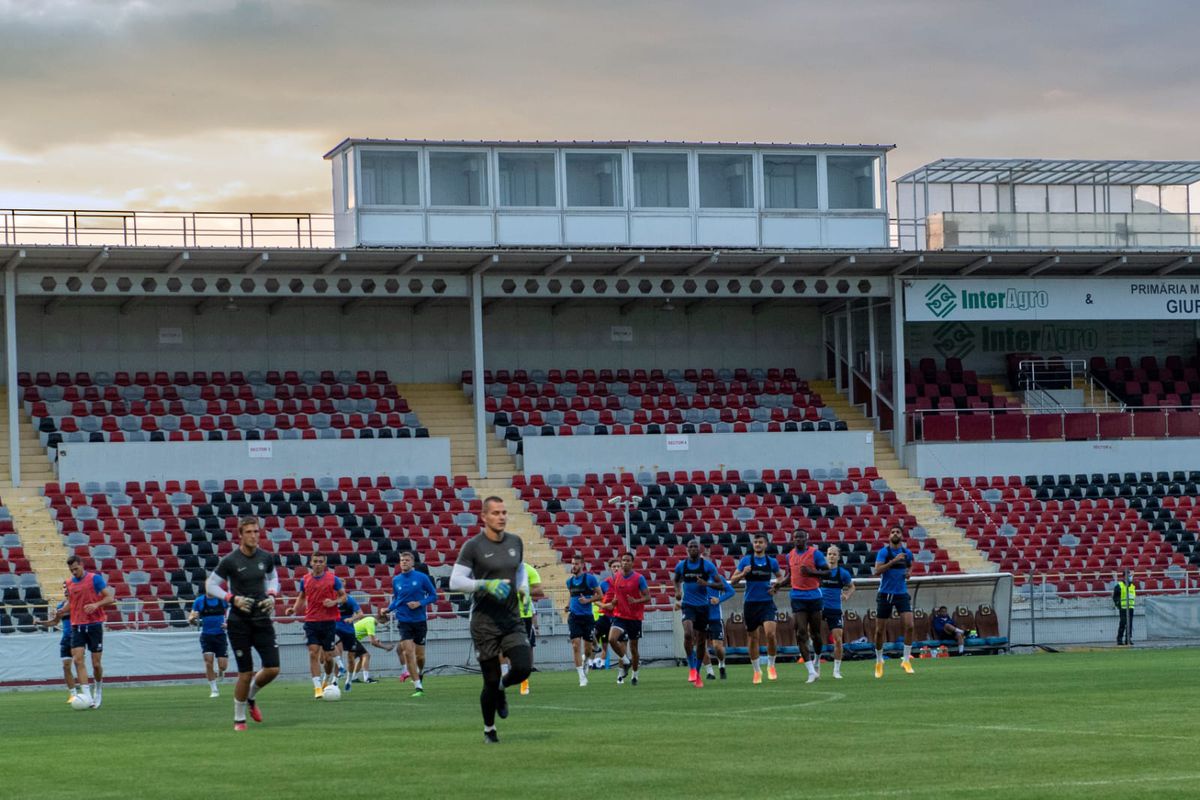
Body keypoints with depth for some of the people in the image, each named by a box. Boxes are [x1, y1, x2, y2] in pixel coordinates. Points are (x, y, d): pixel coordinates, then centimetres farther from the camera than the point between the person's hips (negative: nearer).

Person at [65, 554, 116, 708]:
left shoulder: (95, 579, -4)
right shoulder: (69, 583, 11)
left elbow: (110, 598, -7)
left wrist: (96, 604, -24)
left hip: (94, 625, -3)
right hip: (77, 626, 4)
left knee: (96, 663, 1)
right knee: (77, 659, -14)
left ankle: (98, 688, 29)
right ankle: (87, 696, -17)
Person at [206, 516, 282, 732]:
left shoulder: (266, 558, 1)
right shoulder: (229, 561, -11)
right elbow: (210, 586, -4)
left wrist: (271, 595, -1)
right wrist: (233, 598, -17)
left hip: (262, 620, 4)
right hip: (239, 622, -4)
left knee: (273, 669, -4)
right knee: (245, 673, -4)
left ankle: (251, 697, 27)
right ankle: (239, 719, 15)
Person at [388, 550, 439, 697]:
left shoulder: (422, 577, -4)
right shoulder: (396, 580, 4)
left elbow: (433, 596, 0)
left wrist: (420, 603, -15)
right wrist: (388, 609, -3)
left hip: (420, 620, -1)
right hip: (404, 621, 1)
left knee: (420, 655, 6)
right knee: (409, 652, -13)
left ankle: (418, 674, 39)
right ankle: (418, 687, -11)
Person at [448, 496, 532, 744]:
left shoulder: (515, 542, 8)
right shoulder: (473, 546, -9)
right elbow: (455, 582, -13)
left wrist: (523, 588, 6)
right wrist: (485, 585, -25)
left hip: (512, 619, 4)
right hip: (485, 622, -4)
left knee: (523, 668, -15)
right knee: (491, 680, -1)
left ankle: (501, 689, 22)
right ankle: (489, 730, 22)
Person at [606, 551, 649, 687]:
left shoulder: (639, 578, -9)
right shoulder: (615, 577, 4)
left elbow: (647, 597, -9)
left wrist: (636, 601, -27)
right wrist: (613, 602, 0)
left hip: (635, 617, -3)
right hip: (620, 615, 3)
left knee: (633, 647, 5)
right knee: (612, 639, -21)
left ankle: (634, 674, 23)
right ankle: (626, 661, 2)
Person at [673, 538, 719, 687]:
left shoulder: (707, 565, -4)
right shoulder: (681, 565, 2)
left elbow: (720, 584, -2)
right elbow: (676, 579, 22)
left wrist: (706, 583, -20)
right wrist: (678, 590, 2)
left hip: (703, 606, 1)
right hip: (688, 605, -1)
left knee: (701, 640, 8)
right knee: (688, 634, -26)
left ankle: (697, 673, 25)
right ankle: (692, 668, -13)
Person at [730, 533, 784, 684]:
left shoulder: (772, 561, 4)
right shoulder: (746, 560, 1)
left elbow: (780, 576, 21)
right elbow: (733, 580, 1)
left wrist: (776, 583, -1)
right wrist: (743, 573, -18)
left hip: (767, 603, 0)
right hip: (750, 603, 0)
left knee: (770, 633, -19)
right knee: (753, 638, 6)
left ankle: (771, 666, 1)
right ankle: (757, 671, 20)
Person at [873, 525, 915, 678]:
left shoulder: (907, 553, 4)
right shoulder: (883, 552, -7)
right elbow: (876, 572, -20)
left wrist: (908, 573, 4)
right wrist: (893, 561, -28)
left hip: (901, 594, 2)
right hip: (885, 594, -2)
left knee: (909, 625, -15)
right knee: (880, 631, 2)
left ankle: (906, 660, -3)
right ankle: (879, 661, 23)